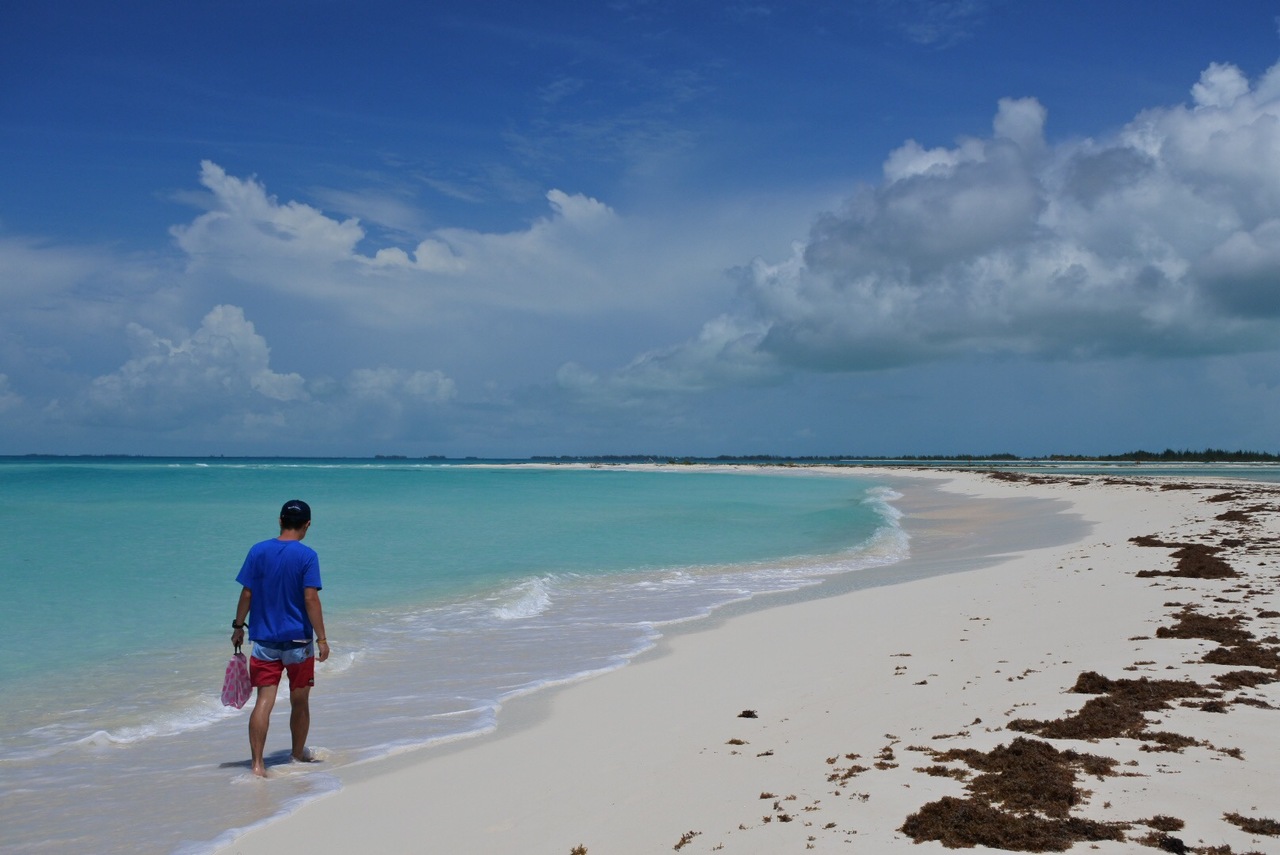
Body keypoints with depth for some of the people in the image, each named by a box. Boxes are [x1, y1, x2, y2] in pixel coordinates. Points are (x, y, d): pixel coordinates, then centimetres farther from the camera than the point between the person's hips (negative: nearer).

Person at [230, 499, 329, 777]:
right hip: (298, 640, -2)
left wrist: (238, 626, 12)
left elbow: (246, 593, 0)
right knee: (300, 702, 14)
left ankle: (257, 763, -5)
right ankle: (299, 755, 29)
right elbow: (311, 599, -15)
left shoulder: (258, 551, -1)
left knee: (264, 701, 2)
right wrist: (321, 638, -11)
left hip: (264, 640, 2)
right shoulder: (307, 556, -11)